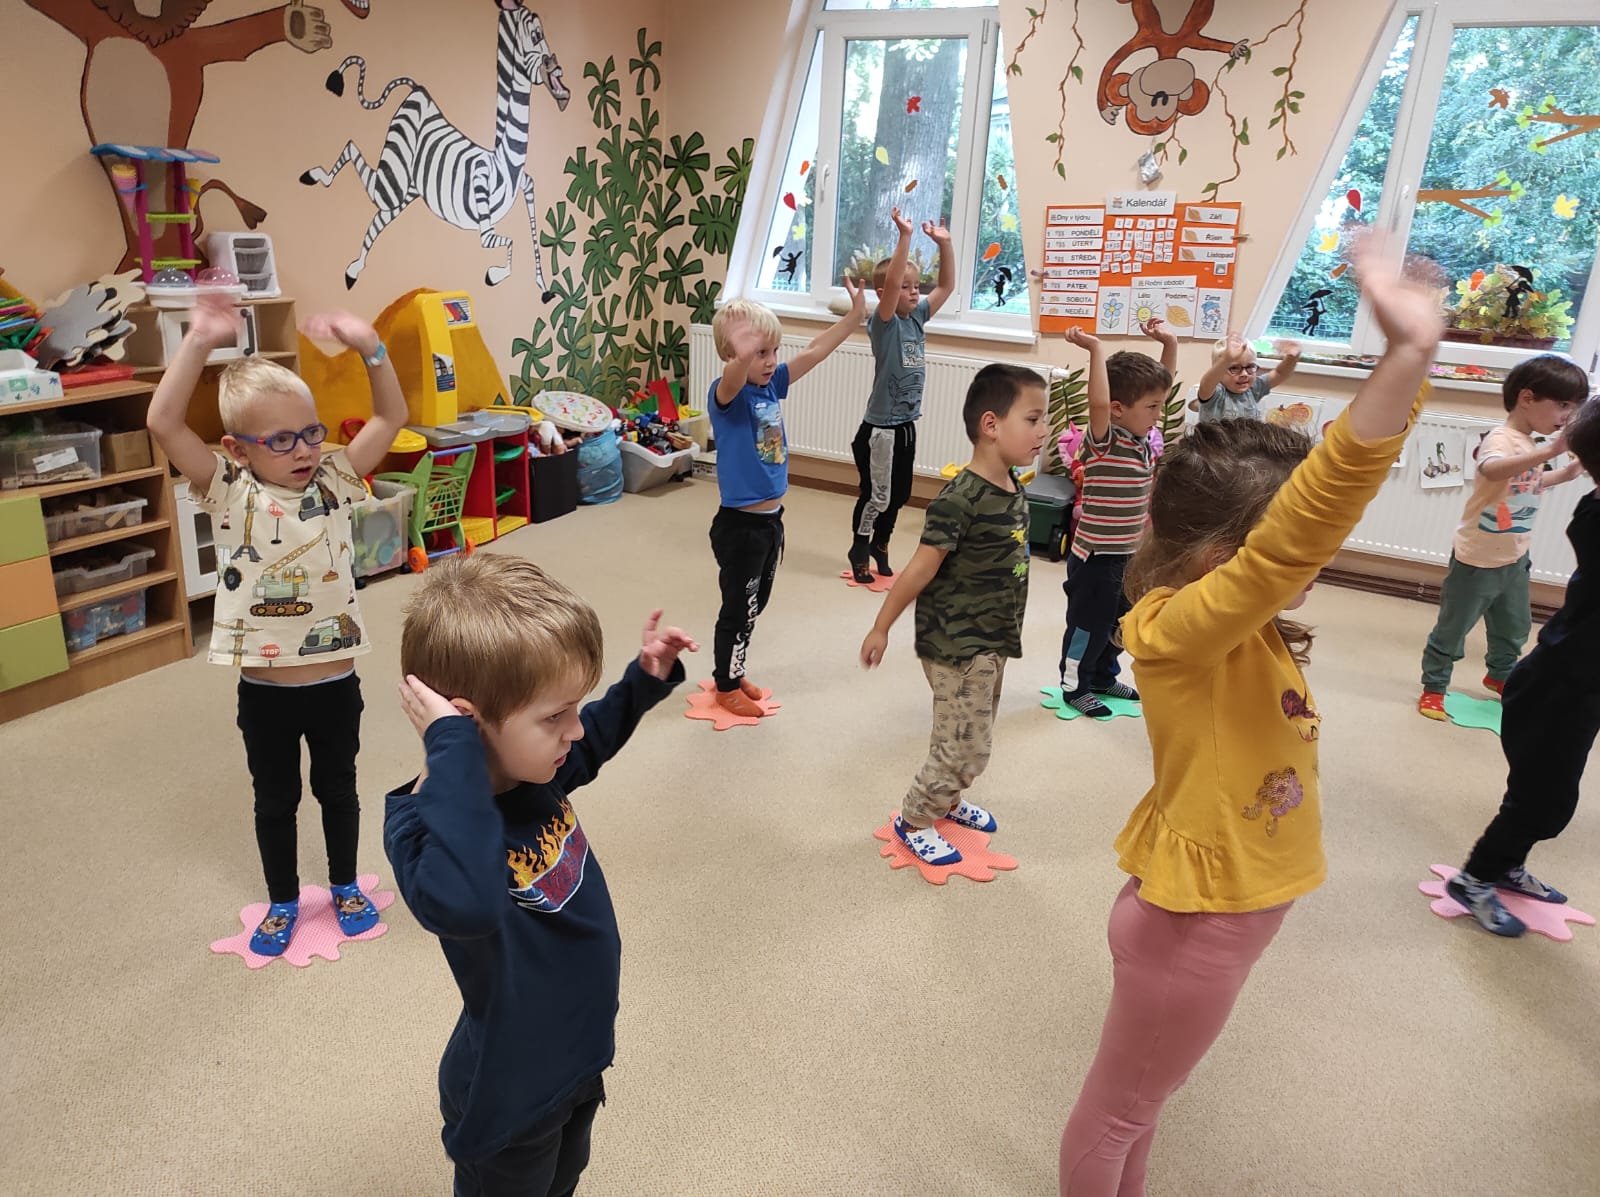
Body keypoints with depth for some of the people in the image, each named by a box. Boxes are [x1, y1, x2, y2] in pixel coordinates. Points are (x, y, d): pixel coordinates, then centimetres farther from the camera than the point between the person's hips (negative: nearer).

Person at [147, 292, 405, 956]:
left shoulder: (334, 479, -2)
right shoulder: (229, 492, -7)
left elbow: (391, 416, -6)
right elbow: (164, 423, -19)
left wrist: (368, 347, -19)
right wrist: (200, 341, -24)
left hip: (335, 680, 1)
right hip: (265, 689, -1)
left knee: (337, 787, 20)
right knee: (274, 799, 17)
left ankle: (345, 885, 41)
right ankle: (282, 902, 38)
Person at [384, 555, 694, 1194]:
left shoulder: (533, 765, -12)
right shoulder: (426, 822, -35)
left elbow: (591, 745, 13)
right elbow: (464, 906, -58)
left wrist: (644, 681, -2)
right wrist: (451, 750, -51)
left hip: (582, 1055, 7)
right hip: (509, 1096, -7)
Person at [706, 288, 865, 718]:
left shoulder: (772, 384, 2)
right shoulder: (727, 395, -19)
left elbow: (814, 351, 7)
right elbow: (734, 376, -43)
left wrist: (856, 314, 3)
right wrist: (743, 355, -65)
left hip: (771, 521, 8)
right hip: (740, 526, -8)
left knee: (754, 606, 21)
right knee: (738, 610, 7)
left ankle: (734, 673, 40)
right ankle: (726, 687, 25)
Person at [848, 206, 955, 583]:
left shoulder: (918, 317, 6)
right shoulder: (883, 323, -14)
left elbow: (947, 285, 10)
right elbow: (890, 282, -31)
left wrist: (943, 244, -1)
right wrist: (904, 236, -34)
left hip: (907, 424, 7)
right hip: (880, 427, -7)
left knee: (899, 494, 16)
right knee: (876, 495, 3)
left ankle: (880, 543, 34)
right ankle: (859, 550, 21)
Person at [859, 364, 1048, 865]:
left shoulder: (1012, 488, 2)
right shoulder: (960, 499, -24)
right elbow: (921, 568, -20)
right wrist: (881, 628, -13)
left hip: (992, 640, 8)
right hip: (956, 645, -8)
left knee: (972, 739, 22)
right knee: (965, 748, 0)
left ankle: (945, 799, 44)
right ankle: (914, 820, 20)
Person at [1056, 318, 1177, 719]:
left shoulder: (1144, 438, 3)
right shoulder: (1103, 441, -20)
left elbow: (1159, 388, 12)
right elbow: (1098, 403, -40)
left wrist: (1169, 343, 2)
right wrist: (1096, 349, -40)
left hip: (1127, 555, 8)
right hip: (1096, 557, -8)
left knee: (1118, 623, 22)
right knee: (1088, 624, 7)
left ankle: (1104, 677, 40)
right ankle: (1074, 686, 23)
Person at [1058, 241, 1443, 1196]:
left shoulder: (1247, 622, -4)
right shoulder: (1180, 629, -31)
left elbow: (1330, 502, 1)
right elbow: (1297, 530, -45)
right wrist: (1408, 355, -51)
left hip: (1230, 907, 9)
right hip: (1191, 916, -9)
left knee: (1145, 1097, 30)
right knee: (1117, 1108, 18)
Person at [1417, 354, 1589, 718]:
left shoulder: (1531, 444, 7)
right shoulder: (1501, 439, -22)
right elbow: (1492, 470, -47)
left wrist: (1569, 471, 15)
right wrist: (1548, 451, -55)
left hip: (1514, 558, 9)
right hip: (1478, 559, -9)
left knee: (1515, 626, 24)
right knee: (1452, 627, 4)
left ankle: (1500, 674, 45)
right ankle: (1433, 687, 17)